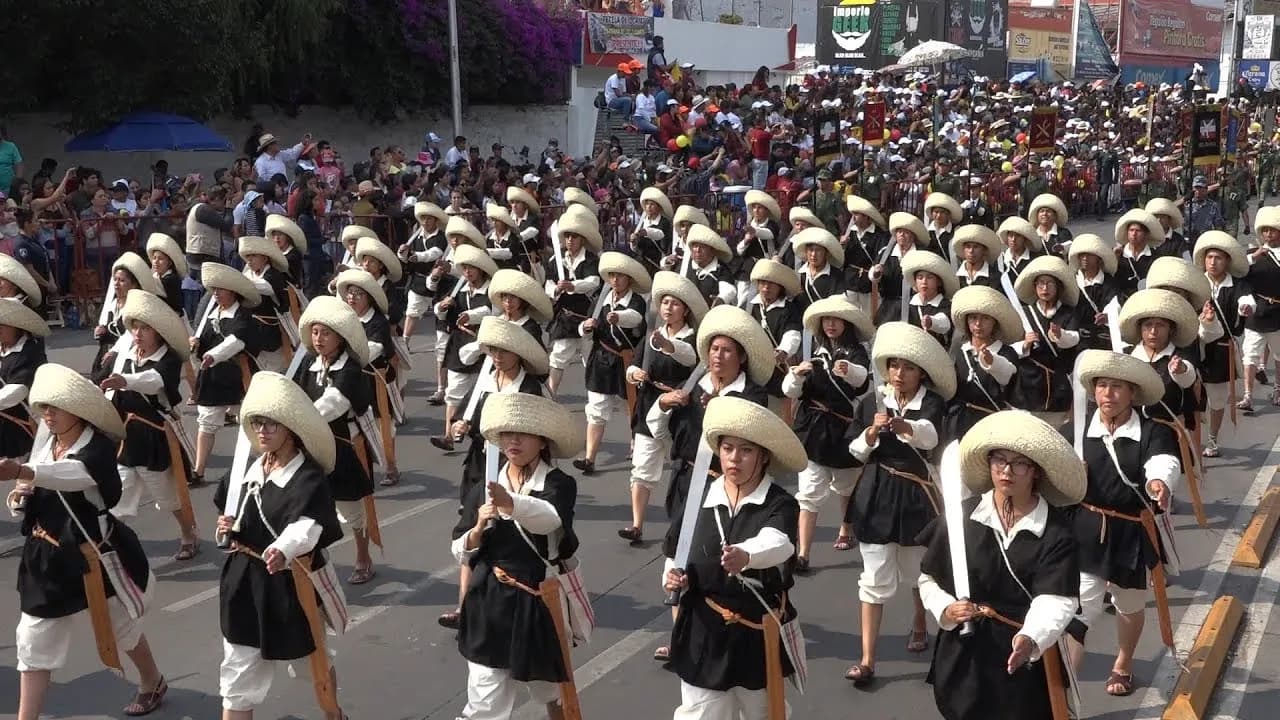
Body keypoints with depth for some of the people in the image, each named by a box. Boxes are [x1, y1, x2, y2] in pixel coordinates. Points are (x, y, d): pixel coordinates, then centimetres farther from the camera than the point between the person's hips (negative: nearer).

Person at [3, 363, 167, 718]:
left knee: (122, 627, 18)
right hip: (48, 558, 5)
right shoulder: (44, 442, 1)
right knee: (34, 642, 6)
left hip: (95, 555, -5)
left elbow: (71, 474, -44)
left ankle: (152, 684, 45)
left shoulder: (99, 448, -22)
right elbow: (34, 484, 12)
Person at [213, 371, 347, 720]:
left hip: (291, 585, -5)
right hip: (246, 581, 5)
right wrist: (229, 524, -4)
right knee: (237, 676, 7)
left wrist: (283, 550, -59)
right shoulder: (248, 468, 1)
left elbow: (306, 527, -38)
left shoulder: (308, 478, -20)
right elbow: (230, 508, 20)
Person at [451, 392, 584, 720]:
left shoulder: (559, 484, -10)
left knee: (555, 691, 20)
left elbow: (550, 516, -34)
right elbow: (461, 552, 5)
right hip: (492, 605, 2)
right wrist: (478, 529, -16)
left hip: (542, 603, -2)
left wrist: (510, 503, -52)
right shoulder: (483, 489, 1)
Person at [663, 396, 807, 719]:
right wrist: (675, 579, -13)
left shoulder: (780, 504, -12)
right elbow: (676, 555, 9)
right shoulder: (700, 497, -1)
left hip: (759, 631, -2)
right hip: (705, 630, 2)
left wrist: (746, 556, -56)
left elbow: (777, 544, -34)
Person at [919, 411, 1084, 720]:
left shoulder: (1057, 530, -8)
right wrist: (945, 609, -13)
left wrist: (1031, 638, -35)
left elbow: (1056, 600, -18)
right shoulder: (961, 515, -4)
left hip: (1026, 661, -1)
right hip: (963, 657, 1)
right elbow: (929, 578, 6)